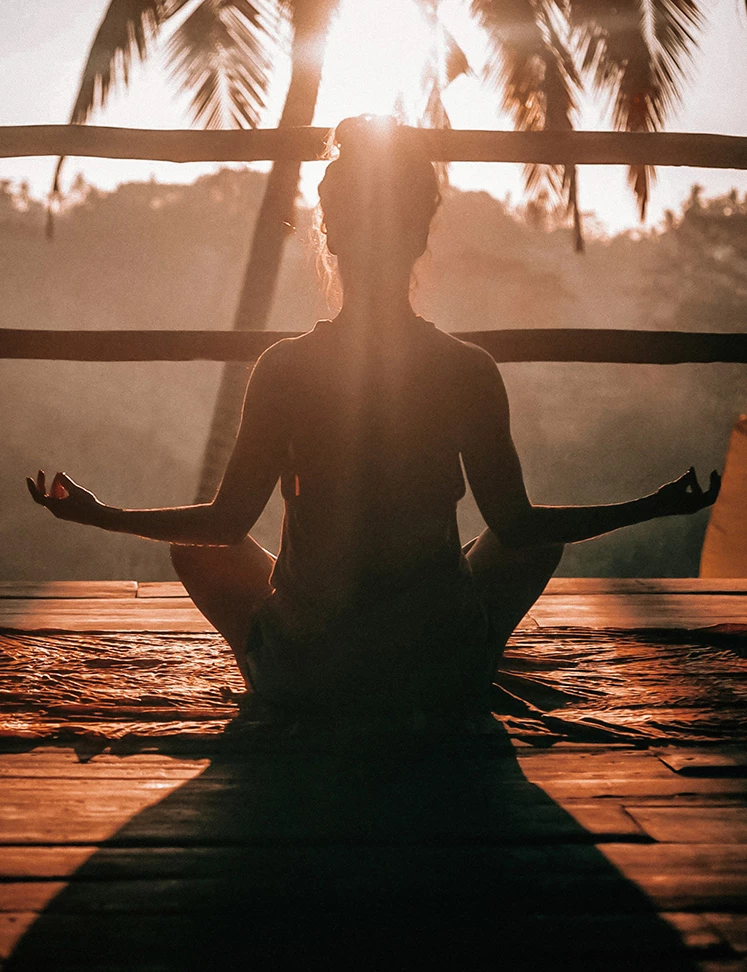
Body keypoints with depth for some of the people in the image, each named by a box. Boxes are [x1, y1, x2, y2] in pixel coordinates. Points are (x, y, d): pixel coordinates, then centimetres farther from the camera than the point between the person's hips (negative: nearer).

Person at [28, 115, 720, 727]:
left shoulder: (284, 368, -11)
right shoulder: (469, 371, -10)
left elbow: (226, 522, -3)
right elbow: (515, 524, -2)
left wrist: (96, 514, 12)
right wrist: (655, 506, 11)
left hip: (303, 678, 0)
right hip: (446, 683, 0)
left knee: (197, 549, 27)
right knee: (538, 540, 28)